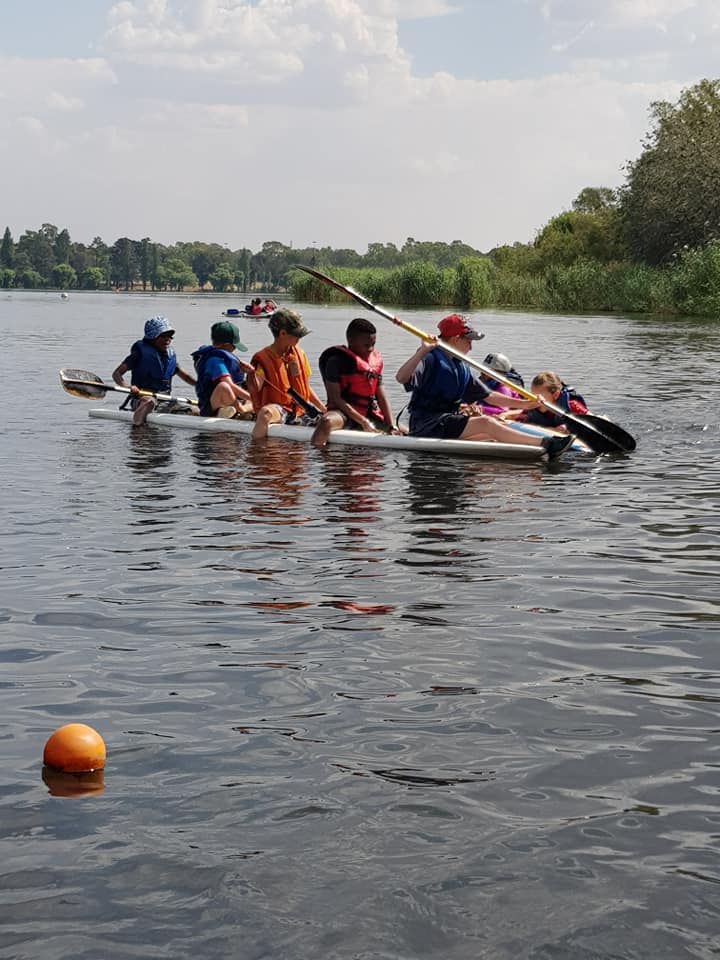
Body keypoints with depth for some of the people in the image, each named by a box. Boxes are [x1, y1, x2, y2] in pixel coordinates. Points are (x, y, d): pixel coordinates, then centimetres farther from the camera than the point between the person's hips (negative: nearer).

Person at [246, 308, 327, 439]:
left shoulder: (299, 354, 13)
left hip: (301, 409, 5)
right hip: (277, 408, -5)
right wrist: (251, 373, -41)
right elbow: (255, 388, -20)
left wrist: (323, 409, 12)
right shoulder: (263, 358, -5)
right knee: (266, 413, -41)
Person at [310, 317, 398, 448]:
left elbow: (381, 398, 13)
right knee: (327, 421, -41)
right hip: (344, 413, -7)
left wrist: (391, 427, 0)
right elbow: (335, 398, -14)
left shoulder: (376, 360, 13)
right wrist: (363, 422, -18)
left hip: (370, 414, 7)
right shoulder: (336, 361, -8)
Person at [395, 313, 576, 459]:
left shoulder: (461, 368, 19)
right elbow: (401, 378, -25)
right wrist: (423, 351, -37)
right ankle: (544, 444, -41)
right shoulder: (430, 359, -8)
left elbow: (489, 396, 18)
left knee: (501, 428, -10)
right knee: (485, 423, -27)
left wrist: (523, 404, 9)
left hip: (450, 420, 11)